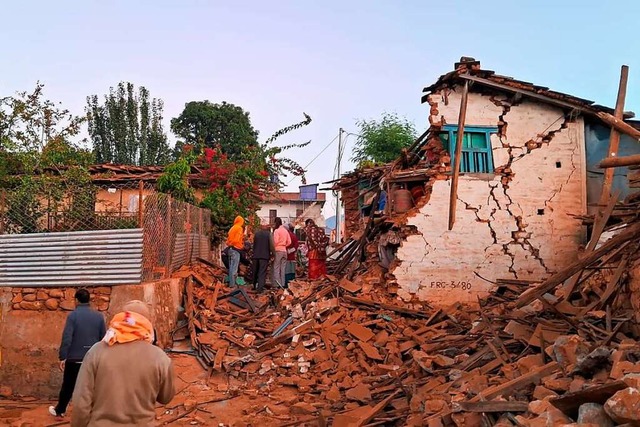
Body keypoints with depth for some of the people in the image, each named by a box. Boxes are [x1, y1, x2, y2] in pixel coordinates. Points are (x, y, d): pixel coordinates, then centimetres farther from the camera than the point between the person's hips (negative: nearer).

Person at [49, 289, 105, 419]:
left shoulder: (73, 315, -9)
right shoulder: (99, 316, 1)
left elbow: (67, 338, -13)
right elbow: (103, 339, 5)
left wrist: (62, 357, -6)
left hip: (74, 358, -2)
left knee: (68, 386, 16)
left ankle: (59, 410, 34)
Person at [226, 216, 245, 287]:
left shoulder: (232, 228, 18)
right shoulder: (239, 228, -8)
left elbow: (228, 239, 13)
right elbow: (237, 240, -16)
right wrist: (242, 246, -4)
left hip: (230, 248, 9)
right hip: (236, 249, -9)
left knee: (231, 267, 12)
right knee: (234, 268, -8)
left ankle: (230, 283, 15)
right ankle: (233, 284, -9)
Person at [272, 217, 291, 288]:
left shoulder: (277, 230, -8)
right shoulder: (286, 230, 11)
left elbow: (275, 241, -16)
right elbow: (289, 242, 10)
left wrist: (273, 248, -2)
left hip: (278, 250, -6)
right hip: (284, 250, 6)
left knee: (276, 268, -3)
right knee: (283, 269, 10)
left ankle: (278, 284, -7)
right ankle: (282, 284, 11)